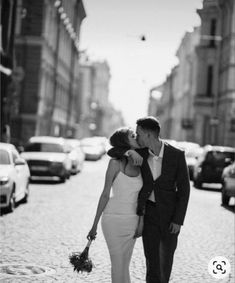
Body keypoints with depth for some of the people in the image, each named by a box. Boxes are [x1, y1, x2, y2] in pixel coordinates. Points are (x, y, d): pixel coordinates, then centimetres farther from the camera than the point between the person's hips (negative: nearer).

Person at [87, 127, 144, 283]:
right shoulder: (116, 162, -11)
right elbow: (105, 194, -8)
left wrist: (141, 222, 1)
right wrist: (95, 225, -5)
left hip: (132, 220, 4)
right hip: (114, 218, -4)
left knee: (124, 266, 11)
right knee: (118, 265, -1)